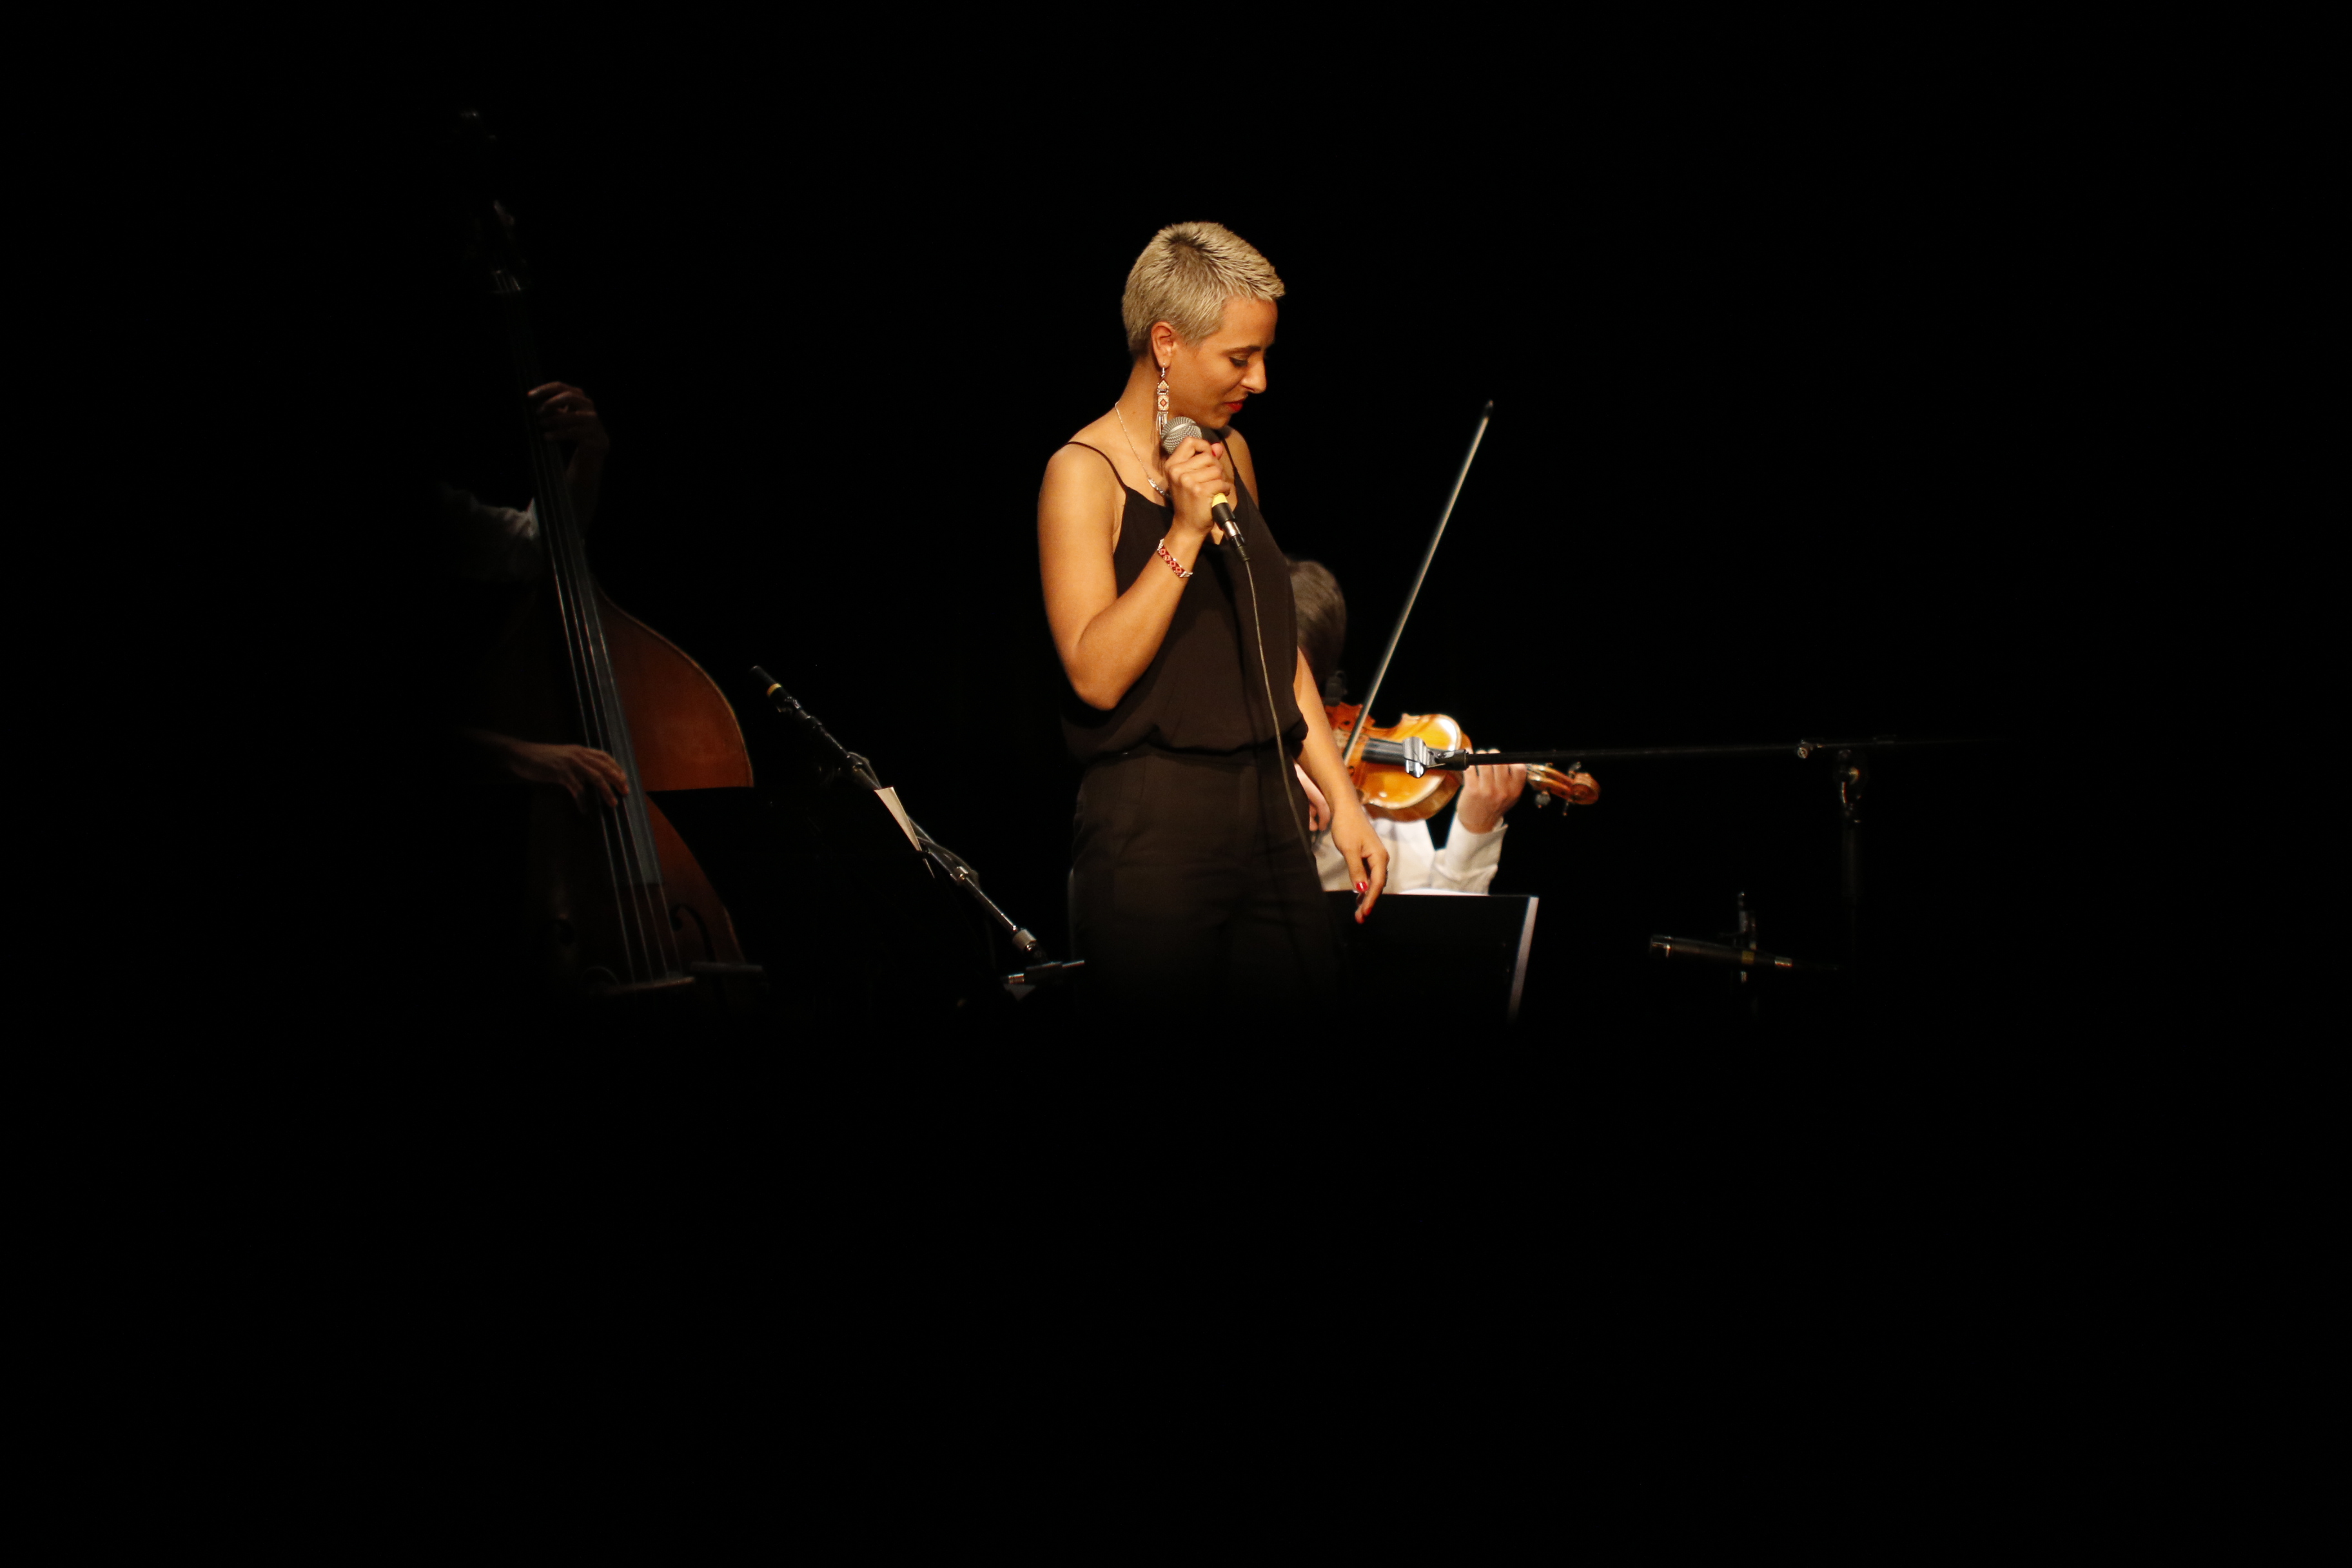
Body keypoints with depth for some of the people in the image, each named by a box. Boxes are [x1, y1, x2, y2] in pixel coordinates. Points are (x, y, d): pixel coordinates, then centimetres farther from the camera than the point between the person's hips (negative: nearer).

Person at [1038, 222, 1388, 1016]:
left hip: (1269, 811, 7)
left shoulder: (1231, 454, 13)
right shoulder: (1083, 474, -8)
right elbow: (1097, 674, -18)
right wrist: (1185, 532, -20)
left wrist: (1343, 800, 14)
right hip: (1153, 827, -6)